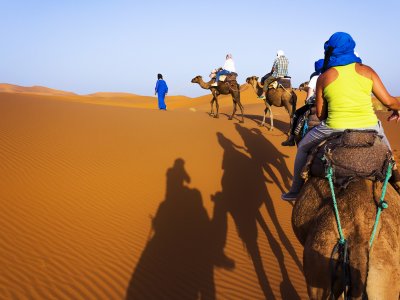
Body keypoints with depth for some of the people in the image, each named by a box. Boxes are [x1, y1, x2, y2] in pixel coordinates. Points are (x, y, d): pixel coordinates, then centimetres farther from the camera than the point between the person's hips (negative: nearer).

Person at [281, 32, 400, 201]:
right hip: (368, 129, 2)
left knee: (303, 147, 26)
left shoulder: (323, 77, 1)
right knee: (380, 130, 39)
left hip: (335, 130, -2)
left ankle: (296, 190, 29)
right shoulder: (366, 71, 3)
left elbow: (320, 114, 4)